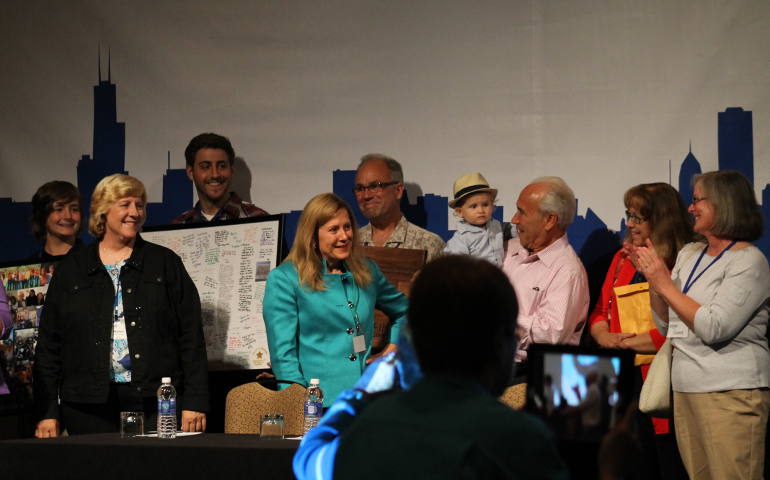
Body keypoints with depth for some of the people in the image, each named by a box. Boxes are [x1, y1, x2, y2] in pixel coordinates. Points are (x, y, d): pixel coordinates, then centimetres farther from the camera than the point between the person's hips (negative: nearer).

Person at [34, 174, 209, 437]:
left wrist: (194, 403, -4)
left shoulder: (165, 262, 9)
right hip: (89, 406, 1)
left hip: (154, 404, -1)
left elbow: (192, 337, 5)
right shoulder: (71, 269, 12)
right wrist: (47, 413, 2)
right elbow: (48, 344, 10)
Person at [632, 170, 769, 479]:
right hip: (686, 390, 7)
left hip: (731, 395, -7)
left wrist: (665, 283, -12)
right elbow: (665, 325, 18)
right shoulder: (688, 254, 15)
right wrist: (651, 277, 3)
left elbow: (713, 328, -19)